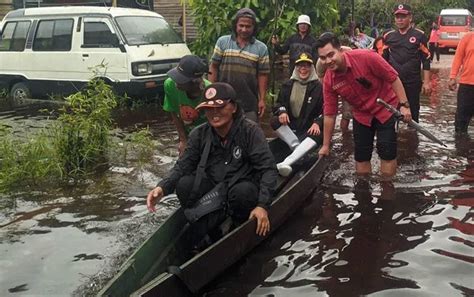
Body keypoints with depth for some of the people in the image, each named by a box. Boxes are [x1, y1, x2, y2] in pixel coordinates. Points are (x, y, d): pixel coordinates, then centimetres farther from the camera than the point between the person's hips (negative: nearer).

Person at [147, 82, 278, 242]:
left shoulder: (250, 131, -15)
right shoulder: (199, 135, -4)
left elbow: (268, 169, -18)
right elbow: (182, 167, -5)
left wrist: (262, 205, -30)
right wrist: (162, 187, -26)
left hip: (244, 189, -3)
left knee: (242, 191, -36)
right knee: (184, 184, -22)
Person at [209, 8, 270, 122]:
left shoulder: (261, 48, 3)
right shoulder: (222, 42, 3)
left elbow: (263, 75, 2)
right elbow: (214, 68, 4)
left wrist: (262, 99, -1)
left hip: (249, 104, 0)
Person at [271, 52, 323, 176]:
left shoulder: (318, 87, -2)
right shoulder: (288, 84, 6)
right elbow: (279, 103, 11)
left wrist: (317, 123, -23)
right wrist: (282, 112, -14)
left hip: (309, 128, -3)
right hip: (290, 126, 3)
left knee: (318, 136, -38)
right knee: (274, 121, -25)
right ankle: (297, 146, -29)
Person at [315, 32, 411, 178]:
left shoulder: (366, 57, -29)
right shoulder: (328, 80, -15)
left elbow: (393, 78, -18)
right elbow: (329, 114, -6)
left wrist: (404, 104, -20)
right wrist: (326, 145, -1)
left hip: (386, 108, -3)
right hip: (361, 115, 4)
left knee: (387, 153, -6)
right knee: (360, 157, 5)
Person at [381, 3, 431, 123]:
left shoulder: (419, 35, -2)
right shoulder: (388, 36, 7)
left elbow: (426, 60, -1)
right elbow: (383, 60, 14)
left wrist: (426, 82, -5)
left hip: (413, 82, -2)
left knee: (413, 113, 5)